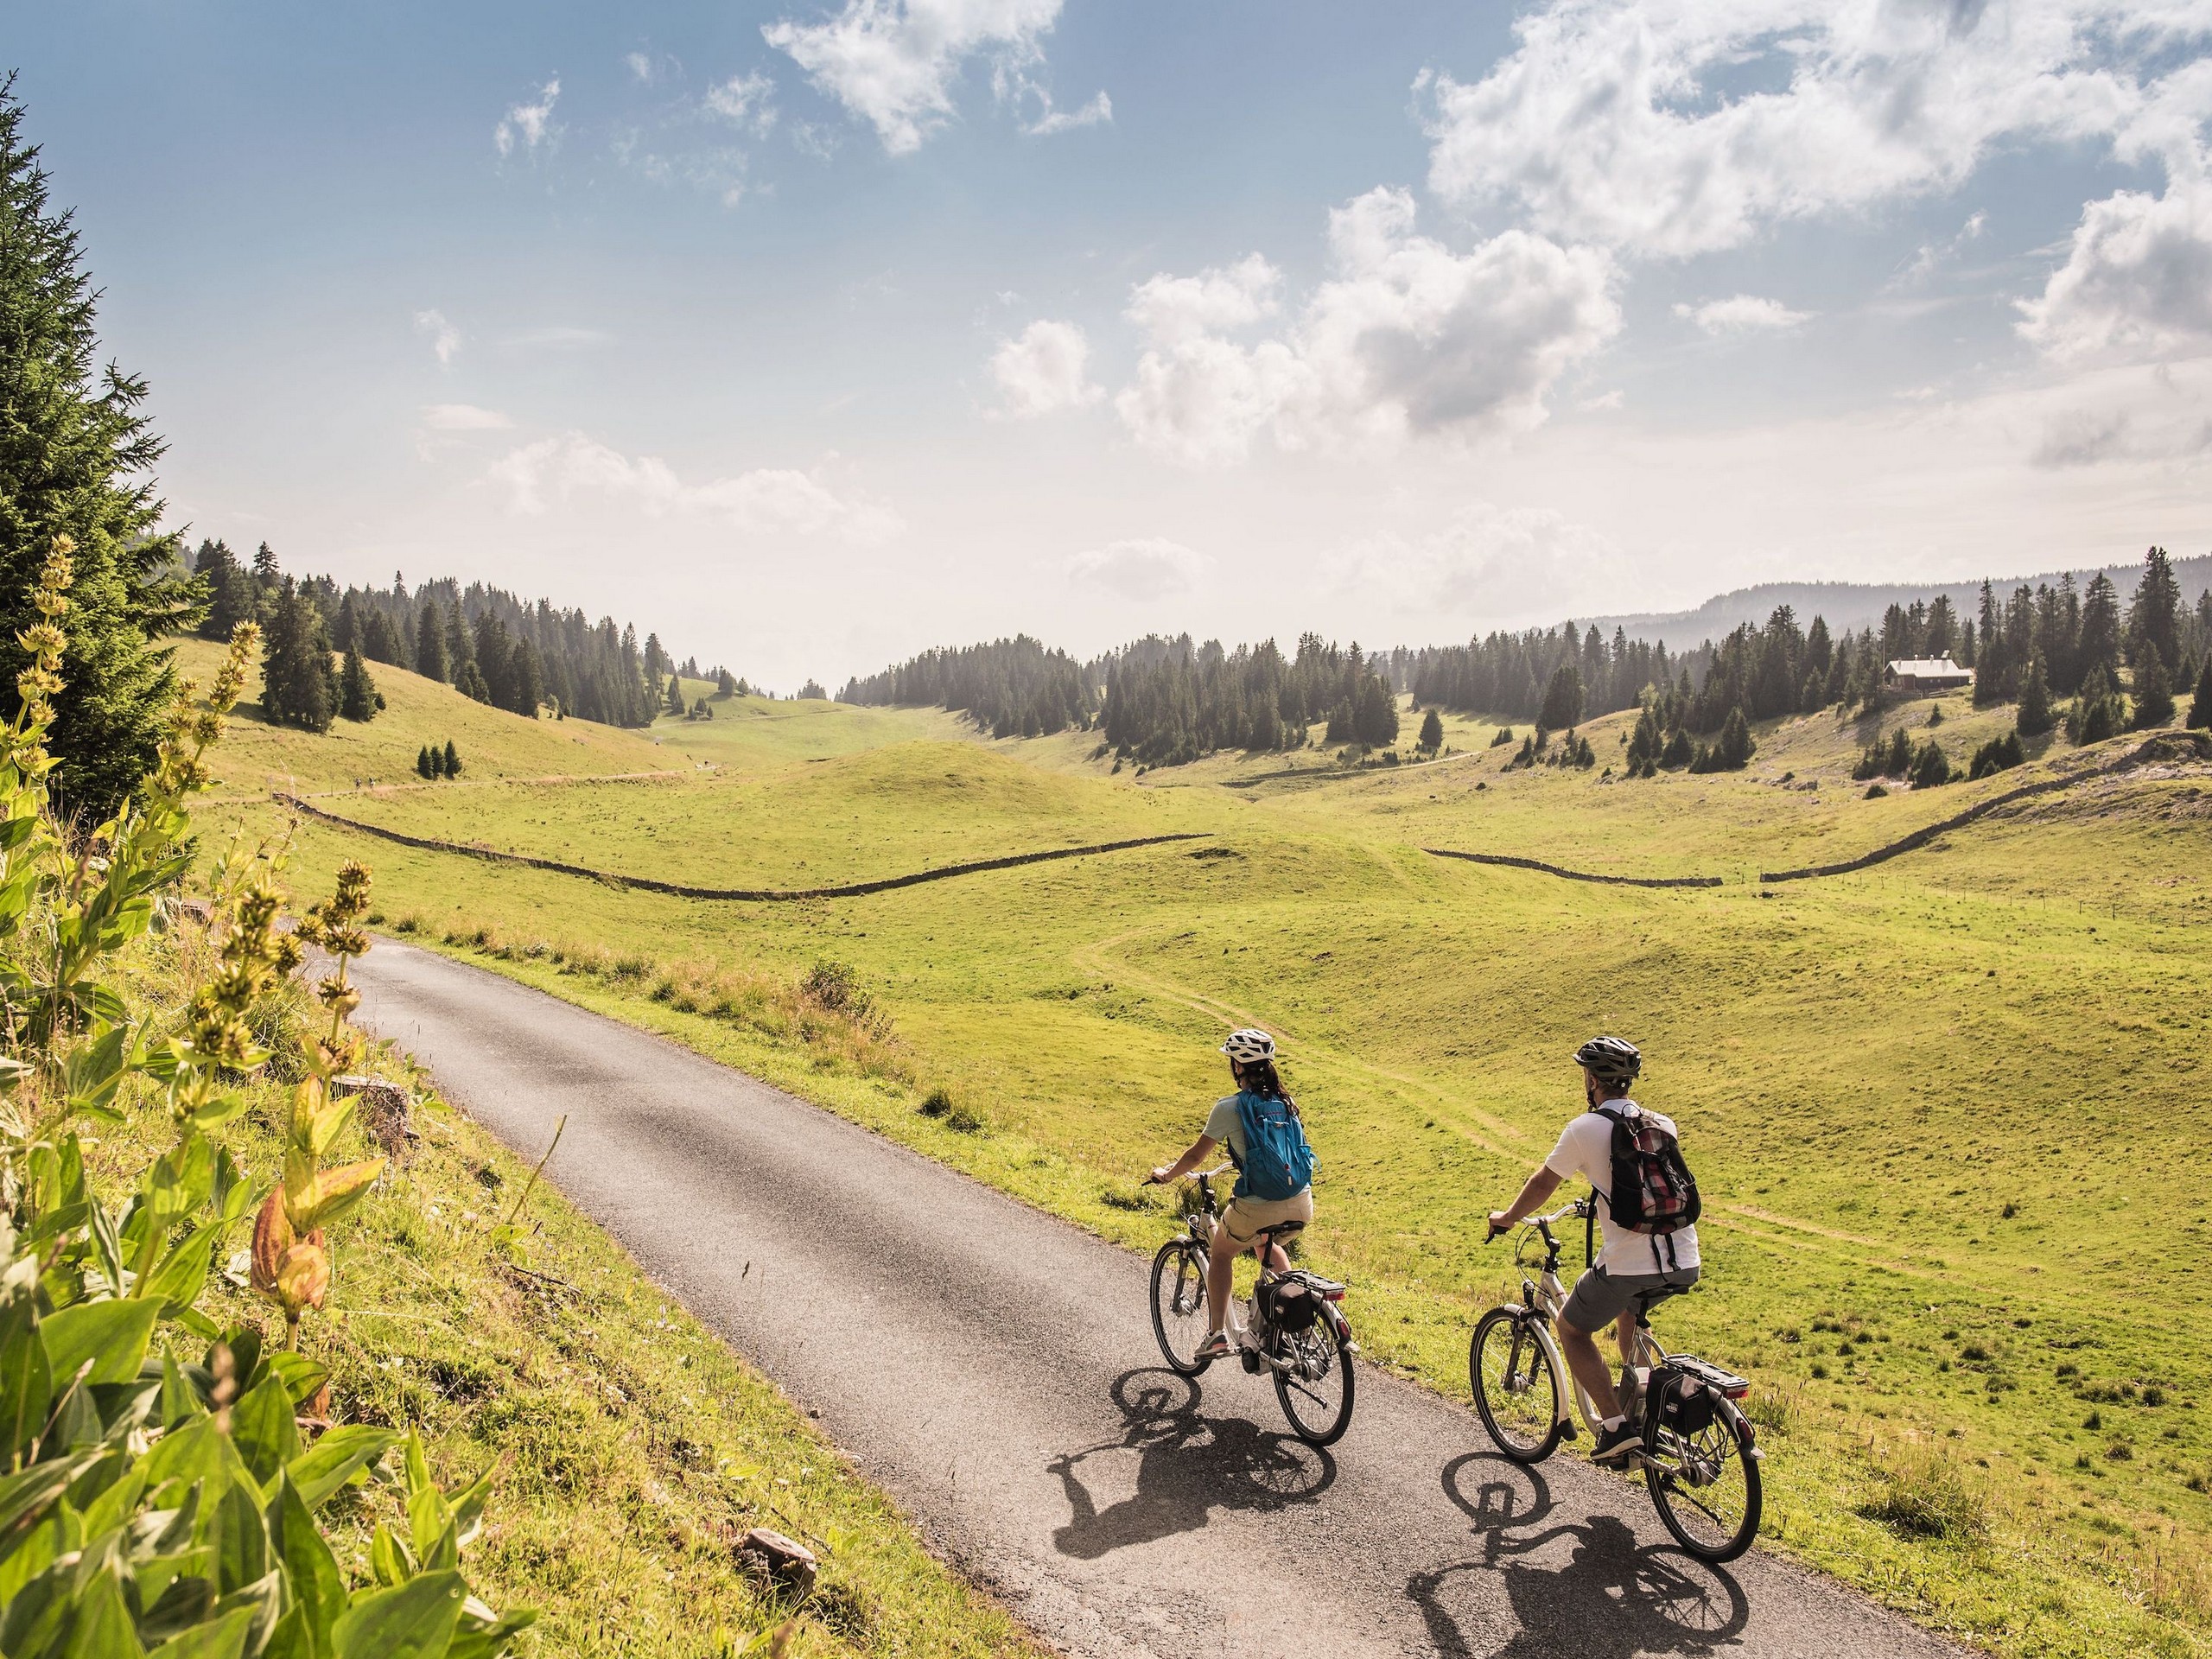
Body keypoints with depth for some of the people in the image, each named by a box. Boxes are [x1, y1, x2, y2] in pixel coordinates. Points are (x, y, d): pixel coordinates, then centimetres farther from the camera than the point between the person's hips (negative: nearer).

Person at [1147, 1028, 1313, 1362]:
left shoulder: (1229, 1107, -8)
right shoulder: (1284, 1102, 8)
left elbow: (1196, 1156, -2)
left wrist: (1166, 1175, 16)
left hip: (1258, 1210, -5)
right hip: (1301, 1207, 5)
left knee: (1222, 1253, 24)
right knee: (1266, 1245, 37)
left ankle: (1217, 1333, 19)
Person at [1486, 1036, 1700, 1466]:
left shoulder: (1585, 1129, -4)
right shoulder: (1663, 1125, 12)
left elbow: (1543, 1184, 8)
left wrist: (1507, 1218, 26)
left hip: (1630, 1263, -6)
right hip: (1685, 1265, 6)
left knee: (1572, 1330, 17)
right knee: (1627, 1305, 37)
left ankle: (1617, 1426, 4)